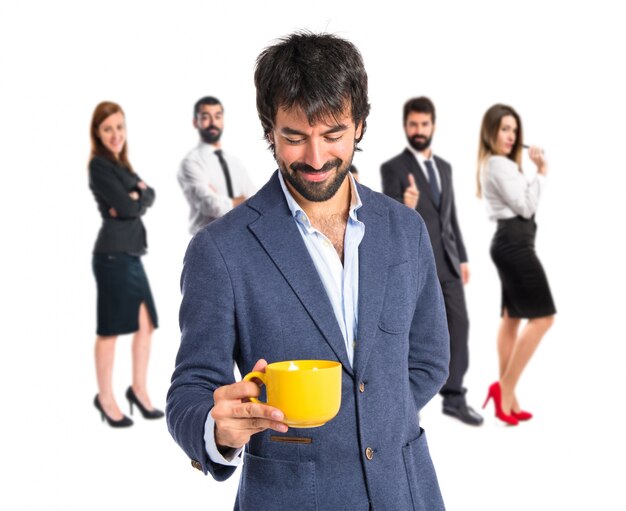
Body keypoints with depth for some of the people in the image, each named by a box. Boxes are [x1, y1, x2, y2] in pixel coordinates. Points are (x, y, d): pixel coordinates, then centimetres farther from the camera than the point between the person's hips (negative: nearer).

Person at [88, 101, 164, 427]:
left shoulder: (121, 165, 18)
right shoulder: (99, 165, -8)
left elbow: (149, 197, 8)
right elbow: (126, 207, -17)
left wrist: (136, 199, -11)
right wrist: (138, 195, 1)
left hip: (131, 253, 8)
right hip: (113, 254, -8)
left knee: (146, 323, 10)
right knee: (111, 327, -1)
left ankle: (139, 389, 22)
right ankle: (105, 398, 10)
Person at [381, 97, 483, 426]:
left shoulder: (444, 167, 15)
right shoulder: (392, 168, -5)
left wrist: (462, 257, 15)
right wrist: (407, 207, -36)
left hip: (446, 262, 6)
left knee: (459, 323, 2)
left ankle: (453, 396, 11)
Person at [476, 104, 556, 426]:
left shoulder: (496, 164, 20)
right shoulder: (499, 164, -12)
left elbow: (520, 203, 13)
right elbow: (525, 206, -15)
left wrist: (537, 171, 5)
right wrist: (541, 172, -8)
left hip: (509, 242, 11)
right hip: (514, 243, -11)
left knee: (512, 318, 9)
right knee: (542, 316, -10)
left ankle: (507, 399, 10)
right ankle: (504, 387, -9)